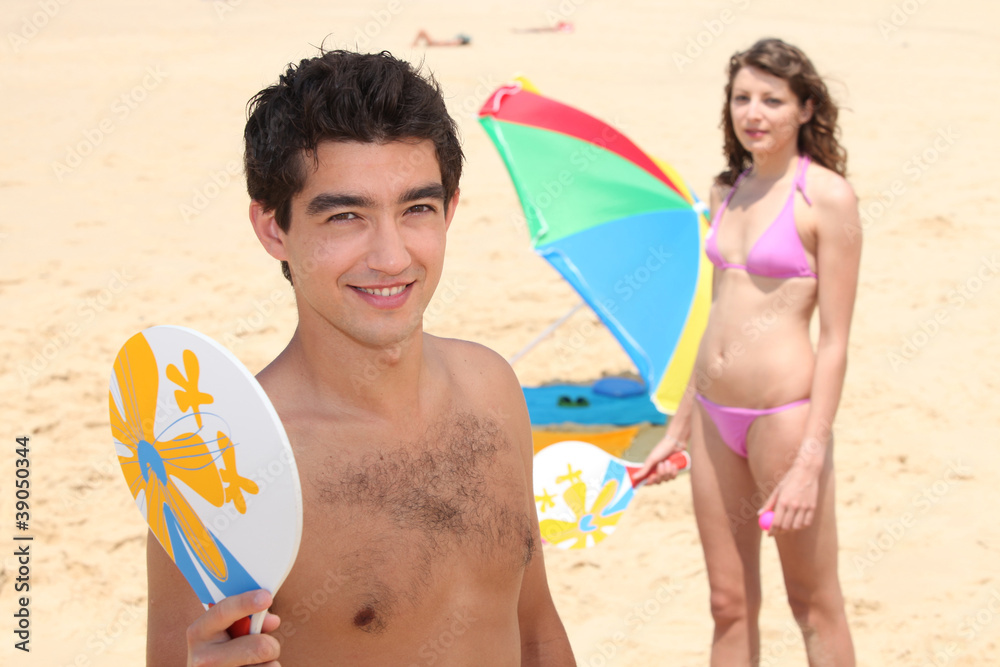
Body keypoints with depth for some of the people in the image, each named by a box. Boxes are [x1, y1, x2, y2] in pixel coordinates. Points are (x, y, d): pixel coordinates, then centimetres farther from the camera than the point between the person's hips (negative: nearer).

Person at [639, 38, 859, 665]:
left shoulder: (826, 195, -10)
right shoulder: (728, 191, 10)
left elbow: (834, 340, -12)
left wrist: (810, 462, -17)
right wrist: (679, 427, 19)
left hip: (784, 413, -6)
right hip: (713, 415, 7)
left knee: (816, 605, 7)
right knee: (730, 605, 14)